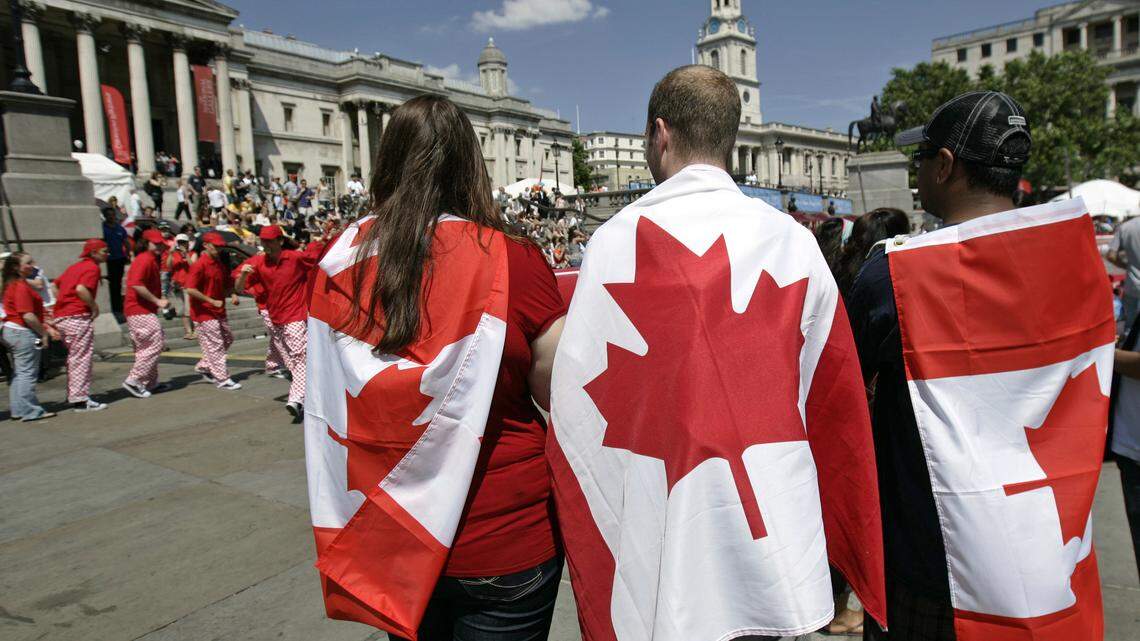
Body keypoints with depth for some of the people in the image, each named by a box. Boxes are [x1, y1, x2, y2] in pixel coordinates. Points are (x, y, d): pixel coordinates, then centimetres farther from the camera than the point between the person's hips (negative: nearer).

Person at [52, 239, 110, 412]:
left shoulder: (74, 266, 20)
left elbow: (56, 285, 25)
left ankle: (74, 395, 24)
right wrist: (94, 307, -11)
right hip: (78, 317, -9)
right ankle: (80, 399, -3)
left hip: (60, 317, 9)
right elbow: (81, 289, -22)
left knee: (74, 358, 17)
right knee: (81, 358, -4)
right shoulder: (92, 267, -7)